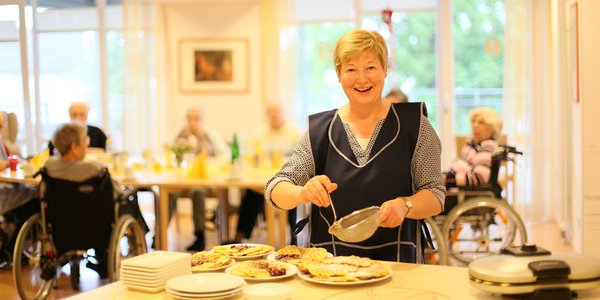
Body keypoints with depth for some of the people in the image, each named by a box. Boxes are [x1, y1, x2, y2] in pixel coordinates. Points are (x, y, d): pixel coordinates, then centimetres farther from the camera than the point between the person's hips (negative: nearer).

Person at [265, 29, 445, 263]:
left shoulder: (413, 123, 3)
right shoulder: (319, 129, 7)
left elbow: (435, 196, 3)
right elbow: (276, 191, 3)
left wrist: (404, 206, -17)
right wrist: (303, 193, -18)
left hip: (396, 263, -1)